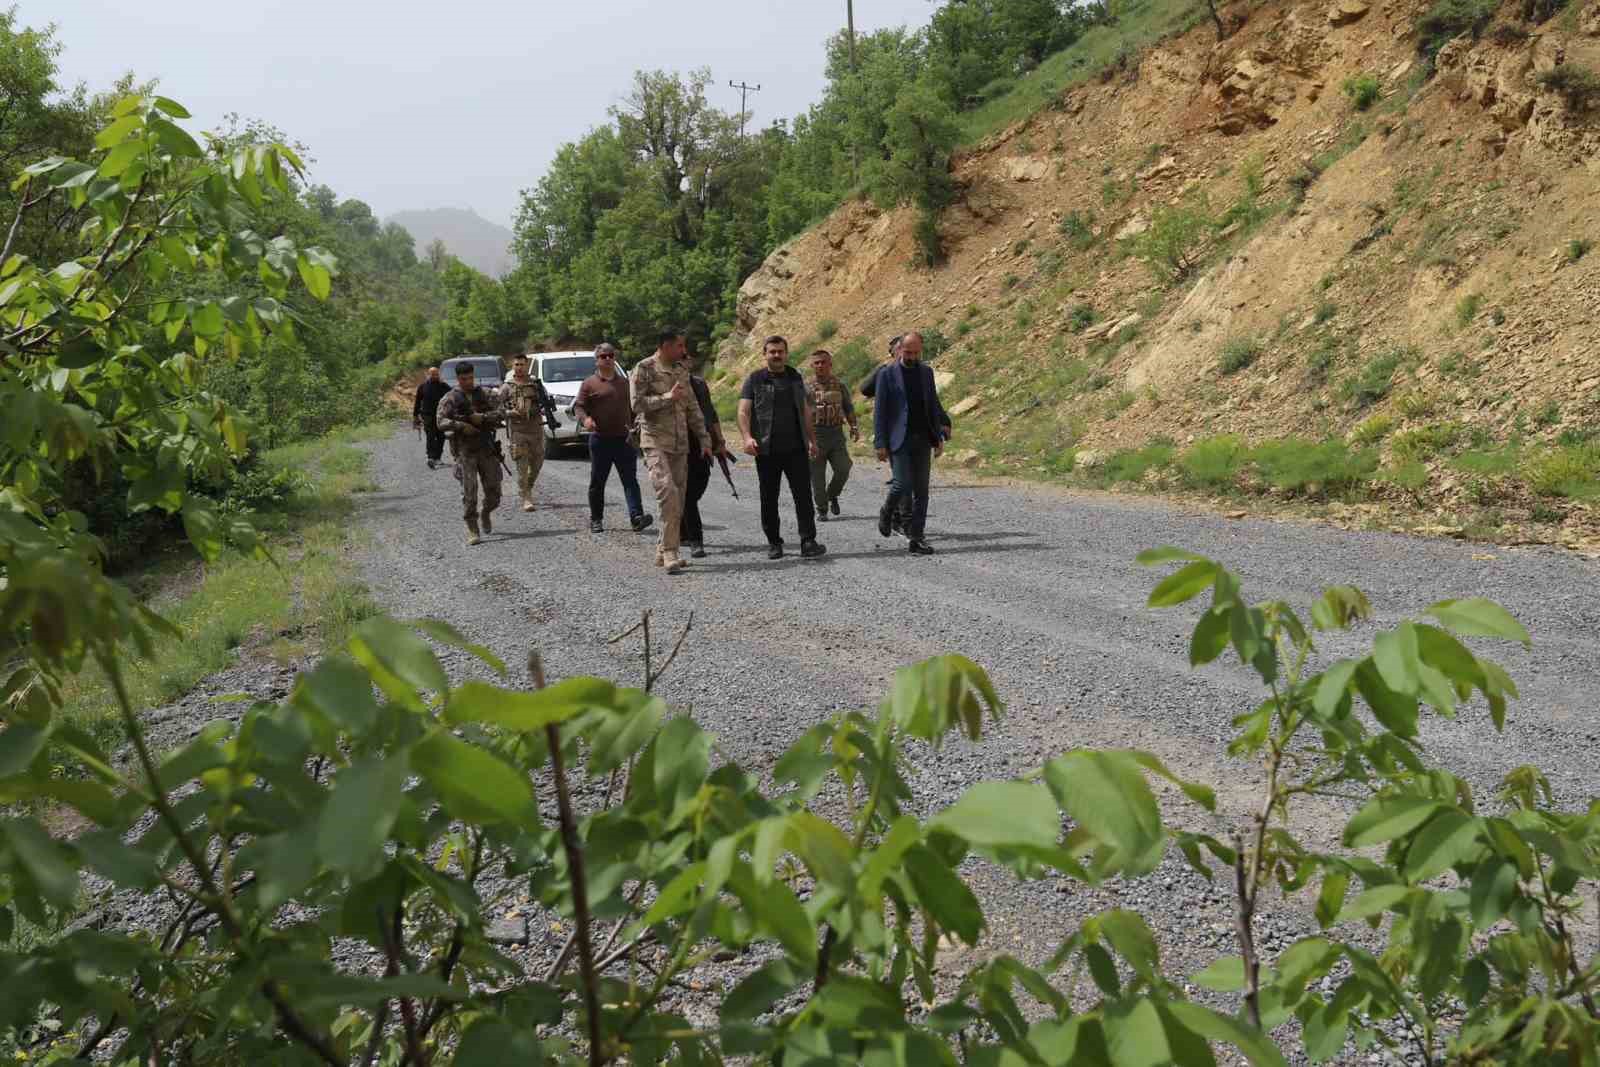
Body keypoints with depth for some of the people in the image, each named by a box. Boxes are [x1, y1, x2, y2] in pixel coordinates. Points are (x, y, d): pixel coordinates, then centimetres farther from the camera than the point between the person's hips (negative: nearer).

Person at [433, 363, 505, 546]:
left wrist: (482, 417, -17)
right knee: (469, 489, -11)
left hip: (486, 448, 3)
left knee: (493, 489, 4)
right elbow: (441, 422, -9)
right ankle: (472, 530, -7)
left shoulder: (484, 394, 8)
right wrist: (461, 426, -23)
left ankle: (485, 514, 34)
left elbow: (500, 414, -1)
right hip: (464, 450, -3)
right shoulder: (450, 399, 1)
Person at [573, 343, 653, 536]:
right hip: (600, 439, -3)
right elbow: (578, 406, -3)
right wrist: (585, 418, -24)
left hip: (624, 439, 3)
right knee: (597, 482, 6)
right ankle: (596, 519, 18)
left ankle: (636, 516, -17)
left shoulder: (624, 382, 16)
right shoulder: (590, 383, 2)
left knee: (630, 479, -8)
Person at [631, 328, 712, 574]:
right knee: (668, 492, -21)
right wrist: (668, 397, -12)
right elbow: (638, 402, -12)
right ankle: (670, 552, -18)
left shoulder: (681, 370, 16)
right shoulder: (644, 368, -3)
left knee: (679, 498, 5)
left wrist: (704, 438, 15)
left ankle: (664, 553, 15)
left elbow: (692, 408, 19)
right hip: (655, 442, -7)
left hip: (680, 443, 7)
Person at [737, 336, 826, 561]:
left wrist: (812, 440, 17)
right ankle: (774, 542, 15)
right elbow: (743, 411, -5)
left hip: (796, 448, 2)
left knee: (803, 494, -5)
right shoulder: (755, 379, 3)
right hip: (767, 450, -2)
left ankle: (808, 542, -4)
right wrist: (747, 437, -20)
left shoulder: (795, 378, 15)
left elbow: (806, 411, 21)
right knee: (769, 498, 4)